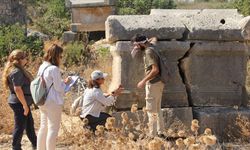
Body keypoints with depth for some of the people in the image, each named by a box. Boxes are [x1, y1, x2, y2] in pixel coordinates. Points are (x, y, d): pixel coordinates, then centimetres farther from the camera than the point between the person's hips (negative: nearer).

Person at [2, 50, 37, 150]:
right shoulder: (16, 72, -20)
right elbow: (17, 89, -26)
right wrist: (25, 105, -22)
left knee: (30, 124, 19)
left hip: (21, 103, 11)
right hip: (19, 103, -11)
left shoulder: (19, 70, 13)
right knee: (20, 126, -1)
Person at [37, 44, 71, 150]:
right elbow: (58, 88, -15)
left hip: (43, 102, 9)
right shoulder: (54, 69, -18)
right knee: (53, 129, -1)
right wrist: (66, 82, 2)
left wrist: (61, 82, 13)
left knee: (43, 127, 17)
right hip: (53, 103, -9)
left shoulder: (42, 67, 8)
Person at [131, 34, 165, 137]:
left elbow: (155, 70, -25)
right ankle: (160, 132, 21)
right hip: (158, 82, 10)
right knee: (157, 109, 15)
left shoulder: (148, 52, -17)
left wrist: (143, 81, -21)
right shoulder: (151, 45, 9)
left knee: (151, 110, -7)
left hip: (153, 83, -10)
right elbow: (154, 39, 35)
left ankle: (152, 135, -7)